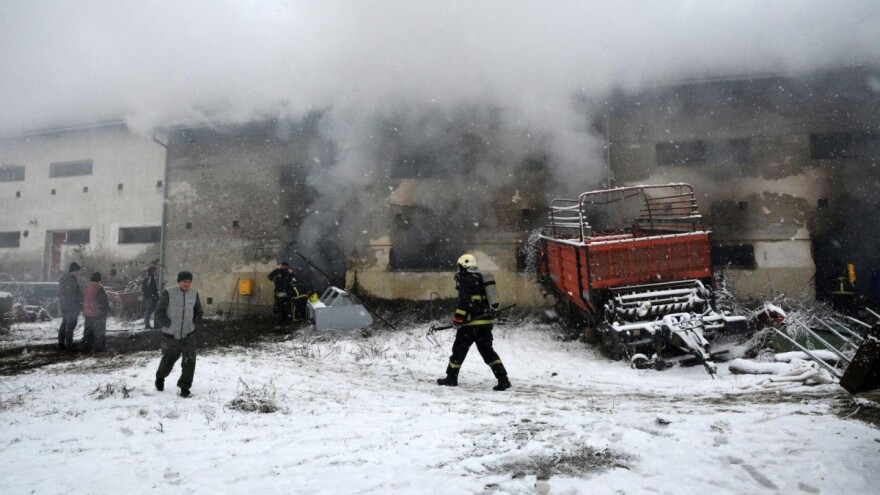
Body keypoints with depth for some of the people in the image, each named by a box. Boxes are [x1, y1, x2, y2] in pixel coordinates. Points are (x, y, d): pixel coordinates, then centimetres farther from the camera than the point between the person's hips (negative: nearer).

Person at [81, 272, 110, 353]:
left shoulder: (86, 287, 8)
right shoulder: (99, 288, -17)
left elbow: (83, 300, 18)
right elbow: (103, 301, -16)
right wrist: (107, 309, -2)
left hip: (87, 314, 7)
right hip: (98, 314, -7)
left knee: (88, 331, 15)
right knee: (99, 331, -1)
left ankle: (86, 348, 17)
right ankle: (99, 348, 0)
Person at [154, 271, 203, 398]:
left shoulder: (194, 294, 1)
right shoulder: (168, 293, -12)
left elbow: (199, 312, 16)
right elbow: (159, 311, -9)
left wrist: (193, 323, 7)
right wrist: (167, 324, -13)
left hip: (188, 335, 2)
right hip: (171, 335, -2)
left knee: (190, 361, -6)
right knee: (168, 360, 14)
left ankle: (185, 387, 9)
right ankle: (160, 377, 46)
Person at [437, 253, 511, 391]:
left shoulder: (466, 280, -10)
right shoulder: (481, 279, 17)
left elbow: (464, 303, -19)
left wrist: (457, 319, -13)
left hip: (472, 323, -8)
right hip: (486, 321, 8)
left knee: (459, 349, 7)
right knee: (487, 351, 8)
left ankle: (451, 378, 18)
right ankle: (503, 379, 0)